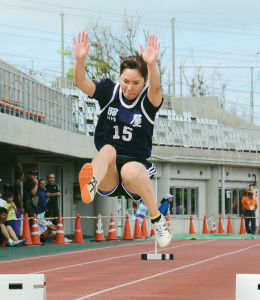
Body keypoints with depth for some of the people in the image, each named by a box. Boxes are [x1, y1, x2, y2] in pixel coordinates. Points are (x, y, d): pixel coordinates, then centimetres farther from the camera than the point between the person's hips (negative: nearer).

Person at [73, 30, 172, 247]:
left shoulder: (149, 99, -3)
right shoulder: (109, 91, 4)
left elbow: (155, 89, -28)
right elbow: (81, 82, -13)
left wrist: (152, 65, -49)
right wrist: (80, 59, -34)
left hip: (137, 167, -2)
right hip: (108, 178, 2)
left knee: (130, 169, -36)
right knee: (108, 150, -31)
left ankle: (157, 219, -22)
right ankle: (91, 184, -64)